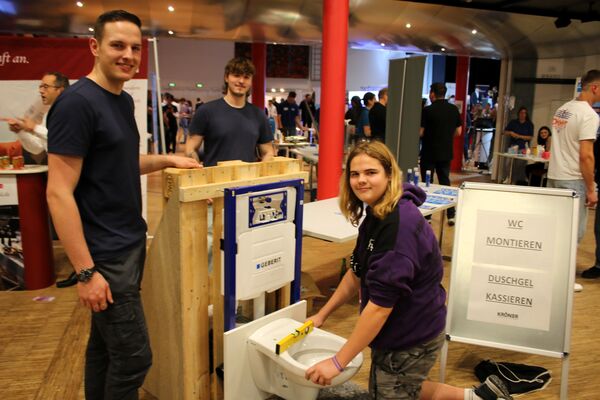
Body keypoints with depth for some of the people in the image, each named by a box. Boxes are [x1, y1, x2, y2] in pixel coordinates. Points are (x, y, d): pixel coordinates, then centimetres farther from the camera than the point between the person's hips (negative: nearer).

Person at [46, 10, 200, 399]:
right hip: (106, 253, -8)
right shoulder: (77, 102, -17)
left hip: (131, 243, 8)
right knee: (134, 355, 1)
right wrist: (86, 271, -21)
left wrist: (166, 159, 9)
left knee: (105, 344, 20)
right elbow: (59, 194, -20)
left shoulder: (125, 100, 9)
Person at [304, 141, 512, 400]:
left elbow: (381, 303, -31)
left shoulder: (399, 225, -30)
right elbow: (357, 272, 10)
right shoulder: (377, 214, 1)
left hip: (412, 338, -9)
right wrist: (322, 314, 9)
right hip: (396, 329, 9)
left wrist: (338, 362, -26)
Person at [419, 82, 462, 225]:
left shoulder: (427, 110, -13)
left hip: (429, 153, -4)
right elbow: (458, 132, 7)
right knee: (445, 181, 14)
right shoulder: (454, 110, 2)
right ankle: (451, 214, 12)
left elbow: (420, 132, -13)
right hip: (446, 153, 5)